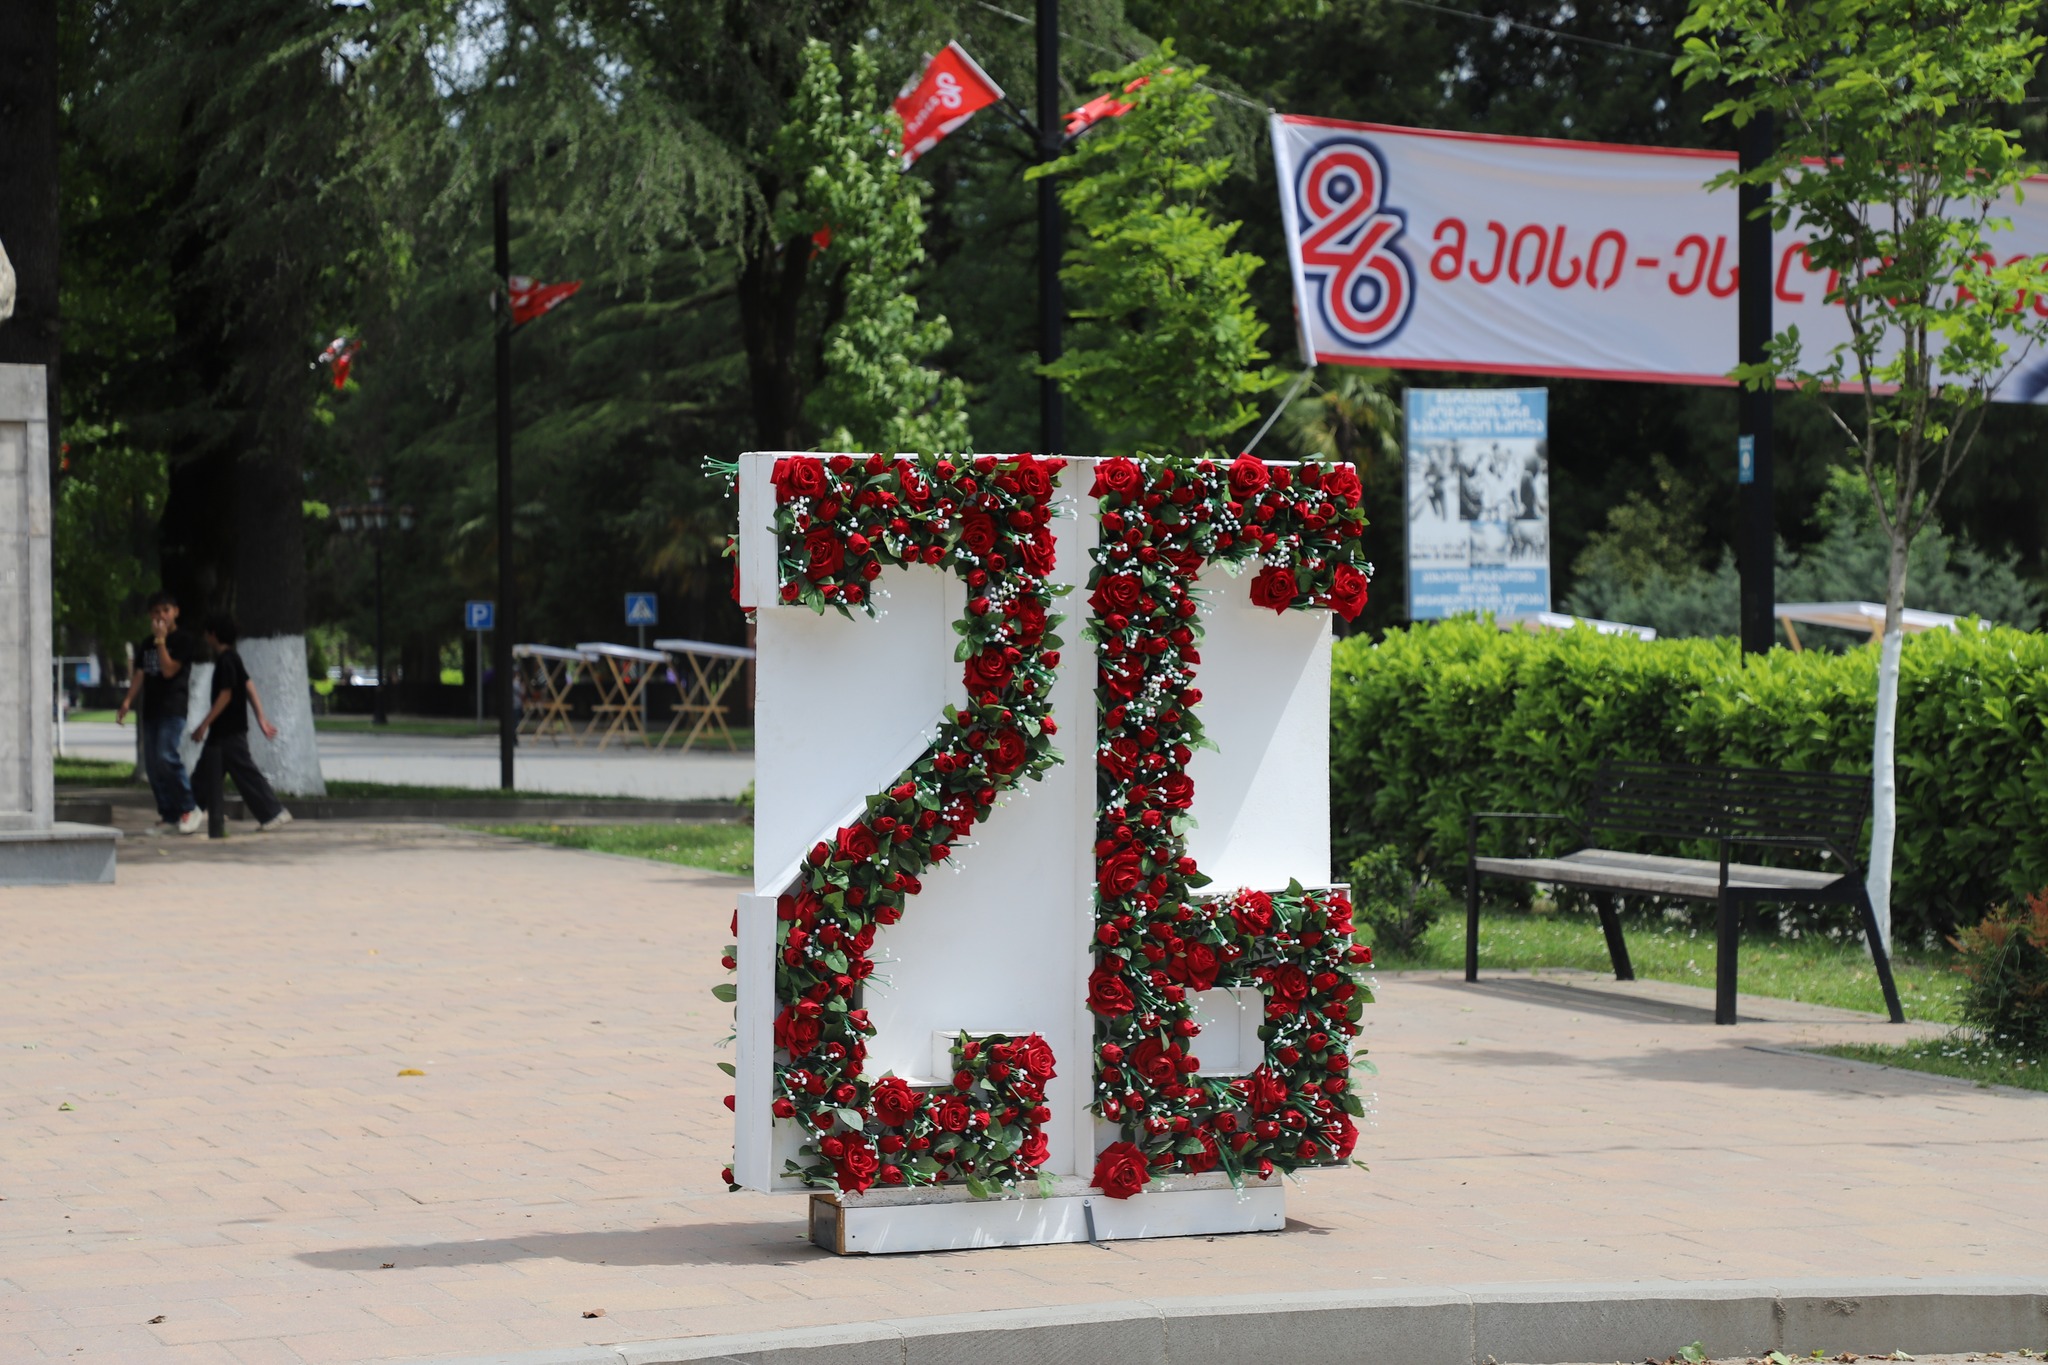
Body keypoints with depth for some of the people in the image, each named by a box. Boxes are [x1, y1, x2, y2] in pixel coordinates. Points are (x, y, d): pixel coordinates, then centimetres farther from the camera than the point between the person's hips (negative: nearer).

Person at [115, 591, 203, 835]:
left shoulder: (182, 641, -2)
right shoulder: (147, 644, 18)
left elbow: (168, 670, -12)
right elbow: (140, 675, 17)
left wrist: (161, 640, -12)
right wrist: (127, 702, 6)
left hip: (173, 708, -7)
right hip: (151, 709, 7)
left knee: (166, 756, -22)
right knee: (152, 766, 3)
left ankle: (189, 808, -11)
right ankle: (169, 817, 7)